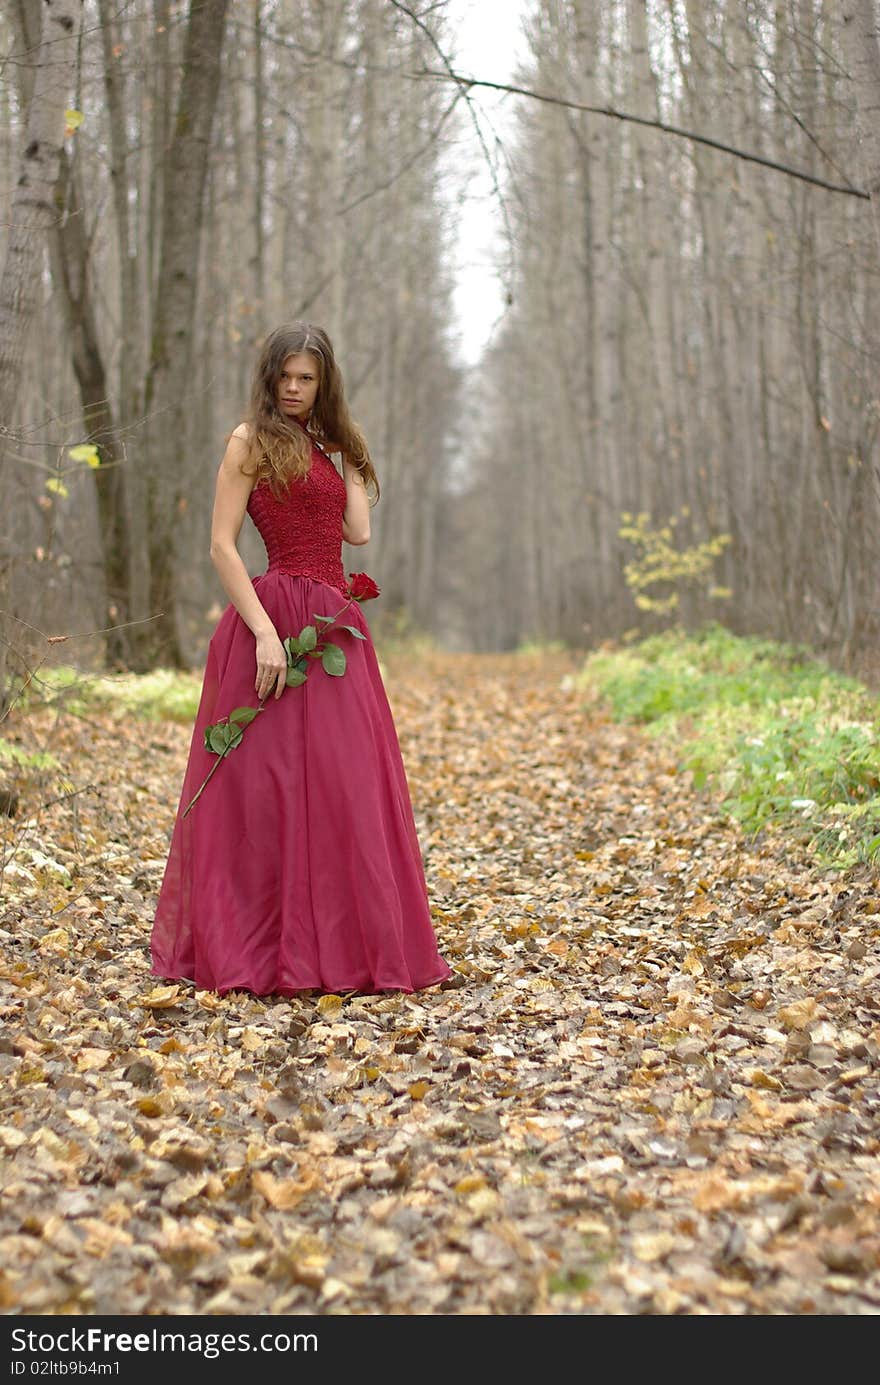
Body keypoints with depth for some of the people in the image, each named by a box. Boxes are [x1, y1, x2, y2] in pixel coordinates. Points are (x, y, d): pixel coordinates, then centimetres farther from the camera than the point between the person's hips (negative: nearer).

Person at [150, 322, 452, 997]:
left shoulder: (327, 446, 20)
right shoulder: (251, 440, 0)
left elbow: (358, 531, 9)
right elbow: (222, 546, -9)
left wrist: (352, 455, 14)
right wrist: (266, 632, -18)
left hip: (334, 626, 7)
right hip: (278, 617, -7)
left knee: (340, 785, 8)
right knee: (268, 784, -5)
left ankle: (339, 943, 18)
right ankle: (253, 949, 3)